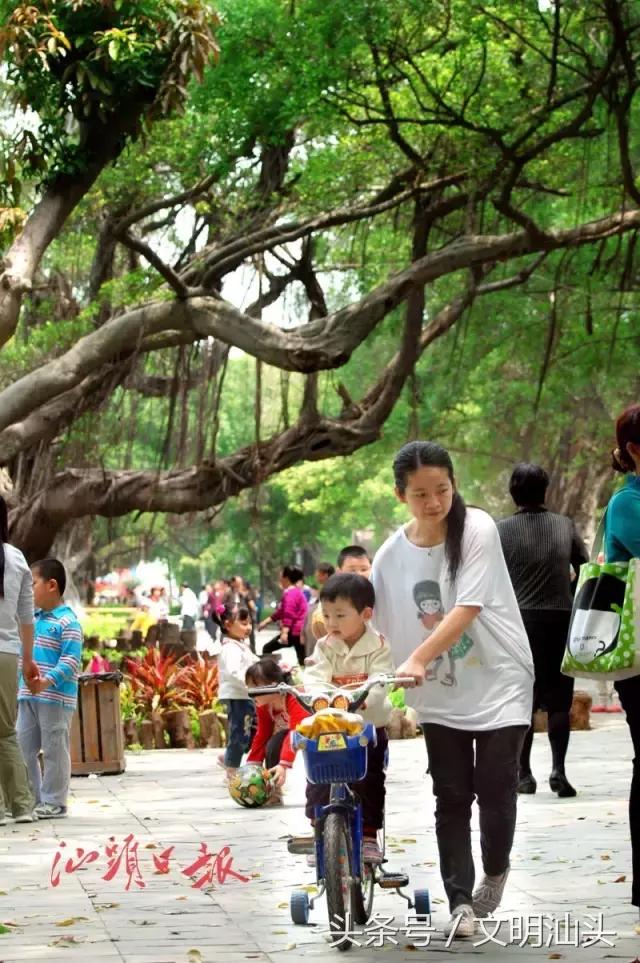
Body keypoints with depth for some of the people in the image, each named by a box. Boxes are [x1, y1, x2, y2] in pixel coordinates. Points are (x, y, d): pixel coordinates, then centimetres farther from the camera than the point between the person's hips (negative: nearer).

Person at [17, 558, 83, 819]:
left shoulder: (67, 622, -11)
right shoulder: (34, 619, 15)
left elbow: (71, 660, -18)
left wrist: (48, 681, -30)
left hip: (56, 699, -8)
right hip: (28, 697, 8)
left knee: (54, 750, -1)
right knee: (23, 747, 10)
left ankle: (54, 802, 5)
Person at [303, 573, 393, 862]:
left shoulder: (379, 647, -9)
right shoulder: (325, 647, 0)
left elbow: (380, 681, -23)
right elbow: (314, 675, -15)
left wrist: (363, 697, -44)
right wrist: (313, 691, -39)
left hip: (368, 726, -2)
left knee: (369, 782, -3)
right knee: (318, 782, -4)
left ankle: (369, 836, 9)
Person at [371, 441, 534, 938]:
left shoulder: (477, 529, -16)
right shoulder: (391, 555, -4)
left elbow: (466, 611, -24)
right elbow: (373, 626, 1)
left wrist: (417, 660, -35)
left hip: (499, 680, -3)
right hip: (440, 693, 3)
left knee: (495, 789, -5)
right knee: (451, 797, -1)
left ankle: (495, 871, 23)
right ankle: (461, 902, 5)